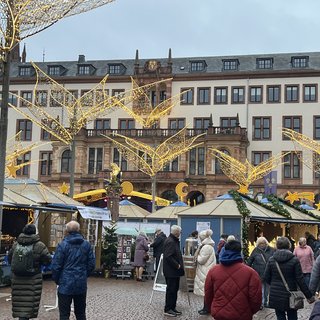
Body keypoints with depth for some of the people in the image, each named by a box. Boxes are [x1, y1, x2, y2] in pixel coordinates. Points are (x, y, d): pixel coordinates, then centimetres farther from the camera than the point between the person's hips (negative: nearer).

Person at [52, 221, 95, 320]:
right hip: (81, 285, 4)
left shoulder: (62, 245, -10)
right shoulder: (87, 245, 3)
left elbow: (56, 265, -10)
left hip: (65, 285, -4)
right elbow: (91, 264, 5)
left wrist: (57, 280, 4)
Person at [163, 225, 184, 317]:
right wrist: (177, 265, -19)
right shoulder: (170, 242, -19)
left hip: (175, 270, 10)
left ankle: (172, 307, 24)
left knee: (174, 289, 15)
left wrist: (179, 265, 10)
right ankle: (168, 309, 4)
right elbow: (168, 257, -26)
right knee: (171, 290, -3)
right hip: (171, 271, -10)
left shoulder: (174, 241, 14)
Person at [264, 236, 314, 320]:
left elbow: (266, 278, 0)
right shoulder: (294, 260, -9)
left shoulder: (271, 260, -3)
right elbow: (300, 280, -10)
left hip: (275, 296, 2)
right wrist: (309, 296, -3)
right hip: (290, 296, -2)